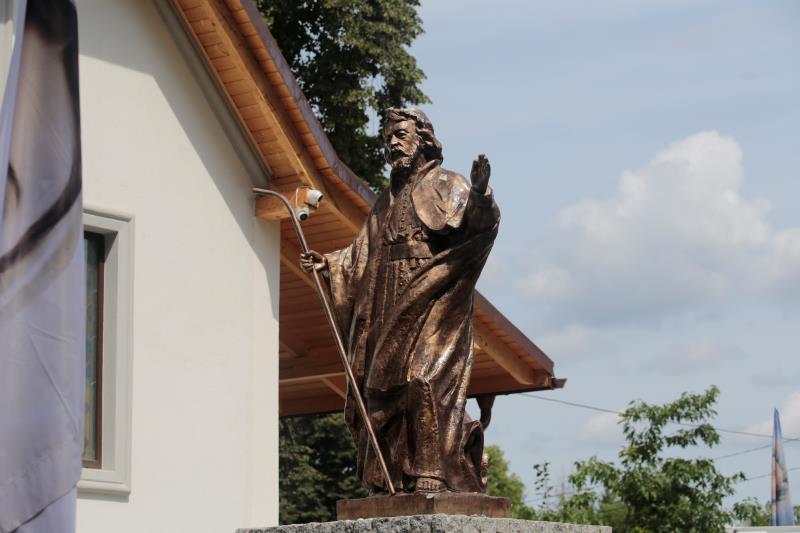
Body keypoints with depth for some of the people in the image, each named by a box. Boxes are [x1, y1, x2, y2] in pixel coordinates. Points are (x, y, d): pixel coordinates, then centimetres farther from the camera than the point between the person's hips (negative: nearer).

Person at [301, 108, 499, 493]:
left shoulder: (445, 185, 4)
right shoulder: (387, 202, 25)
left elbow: (479, 223, -14)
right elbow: (362, 258, 29)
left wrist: (479, 193, -32)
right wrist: (329, 264, 15)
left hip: (433, 307, -7)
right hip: (392, 315, 7)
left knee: (426, 381, -21)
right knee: (382, 388, -1)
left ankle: (434, 473, -23)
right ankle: (393, 479, 0)